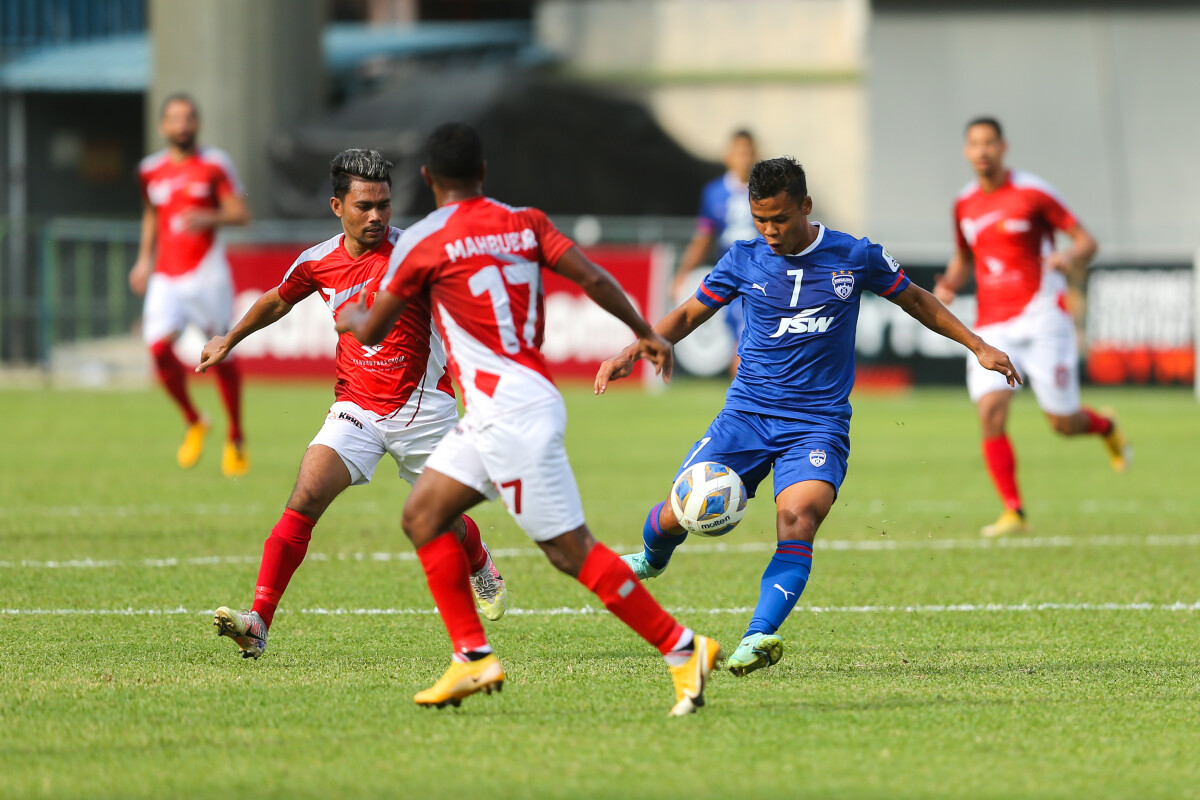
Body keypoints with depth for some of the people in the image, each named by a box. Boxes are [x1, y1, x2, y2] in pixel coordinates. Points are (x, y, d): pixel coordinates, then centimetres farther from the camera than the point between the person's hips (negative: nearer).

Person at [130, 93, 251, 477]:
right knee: (160, 349, -15)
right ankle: (194, 424, 7)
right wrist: (145, 258, 18)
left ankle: (236, 440, 15)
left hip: (206, 271, -3)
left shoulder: (214, 165, -1)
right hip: (166, 275, 3)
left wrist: (209, 218, -22)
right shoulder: (151, 170, 10)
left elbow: (240, 213, -4)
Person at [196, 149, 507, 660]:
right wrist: (229, 341, 31)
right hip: (355, 405, 2)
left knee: (441, 521, 10)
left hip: (421, 406, -2)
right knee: (306, 497, -18)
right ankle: (258, 621, -22)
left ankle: (482, 569, 48)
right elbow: (278, 301, 20)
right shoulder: (317, 263, 0)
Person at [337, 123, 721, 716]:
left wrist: (348, 318, 23)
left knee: (569, 548, -6)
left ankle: (682, 649, -6)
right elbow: (592, 277, 0)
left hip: (511, 413, -8)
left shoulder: (425, 242, -7)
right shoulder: (525, 223, 9)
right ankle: (473, 659, 8)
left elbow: (371, 332, 1)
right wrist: (645, 333, 11)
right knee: (421, 516, 11)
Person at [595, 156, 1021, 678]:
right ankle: (652, 558, 29)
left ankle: (757, 639, -36)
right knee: (680, 514, -8)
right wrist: (633, 351, -3)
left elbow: (916, 301, 14)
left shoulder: (855, 258, -1)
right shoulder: (743, 260, 2)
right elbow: (688, 315, 12)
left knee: (798, 518, -28)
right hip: (747, 413, 2)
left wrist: (978, 346, 13)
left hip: (818, 424, -2)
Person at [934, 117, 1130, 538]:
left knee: (1063, 423, -1)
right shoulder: (965, 204, 9)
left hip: (1041, 318, -4)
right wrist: (949, 285, 3)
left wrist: (1071, 259, -27)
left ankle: (1105, 426, 36)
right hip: (992, 326, 4)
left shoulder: (1032, 193, -7)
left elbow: (1086, 241, -4)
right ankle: (1013, 512, -7)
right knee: (991, 413, -16)